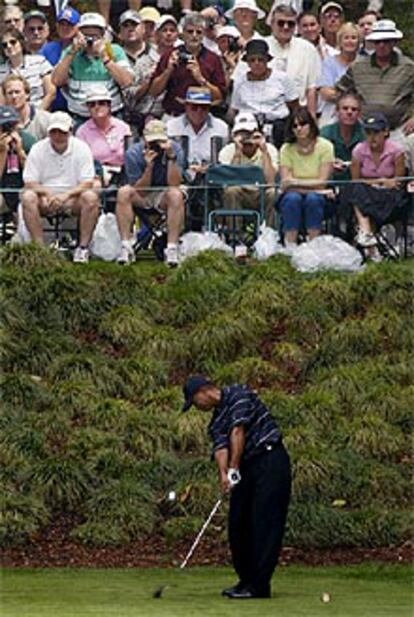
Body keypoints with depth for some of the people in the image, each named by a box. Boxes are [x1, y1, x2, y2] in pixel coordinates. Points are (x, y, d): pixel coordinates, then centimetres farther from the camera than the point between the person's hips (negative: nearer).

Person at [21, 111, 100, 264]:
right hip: (46, 200, 0)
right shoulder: (38, 149, 1)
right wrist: (47, 194, -25)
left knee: (90, 197, -31)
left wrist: (66, 195, -25)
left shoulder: (81, 148, -1)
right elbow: (30, 183, -4)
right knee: (28, 197, -30)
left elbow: (87, 183, -7)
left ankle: (83, 247, -25)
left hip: (72, 199, 0)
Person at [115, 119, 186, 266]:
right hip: (142, 197, 0)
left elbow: (174, 185, -23)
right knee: (124, 193, -29)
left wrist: (171, 157, -33)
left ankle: (172, 249, -35)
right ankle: (126, 247, -30)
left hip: (163, 197, 0)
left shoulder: (175, 149, -14)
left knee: (176, 195, -33)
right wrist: (149, 167, -31)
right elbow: (140, 191, -16)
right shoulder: (134, 153, -14)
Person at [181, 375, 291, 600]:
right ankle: (247, 580, 17)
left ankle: (259, 585, -13)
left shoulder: (238, 394, -5)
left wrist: (234, 470, -19)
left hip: (270, 459, -9)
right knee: (238, 524, 7)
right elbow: (220, 448, -2)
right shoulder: (215, 422, 16)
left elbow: (238, 431, -14)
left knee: (264, 522, -11)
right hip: (247, 468, 9)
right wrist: (223, 474, -22)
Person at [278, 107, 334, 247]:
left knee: (313, 198, -35)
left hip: (317, 196, -1)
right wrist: (311, 186, -18)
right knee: (293, 198, -34)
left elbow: (322, 183, -10)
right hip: (293, 195, 1)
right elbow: (285, 184, -9)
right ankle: (290, 245, -35)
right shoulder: (286, 149, -1)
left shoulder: (324, 146, -5)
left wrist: (296, 182, -17)